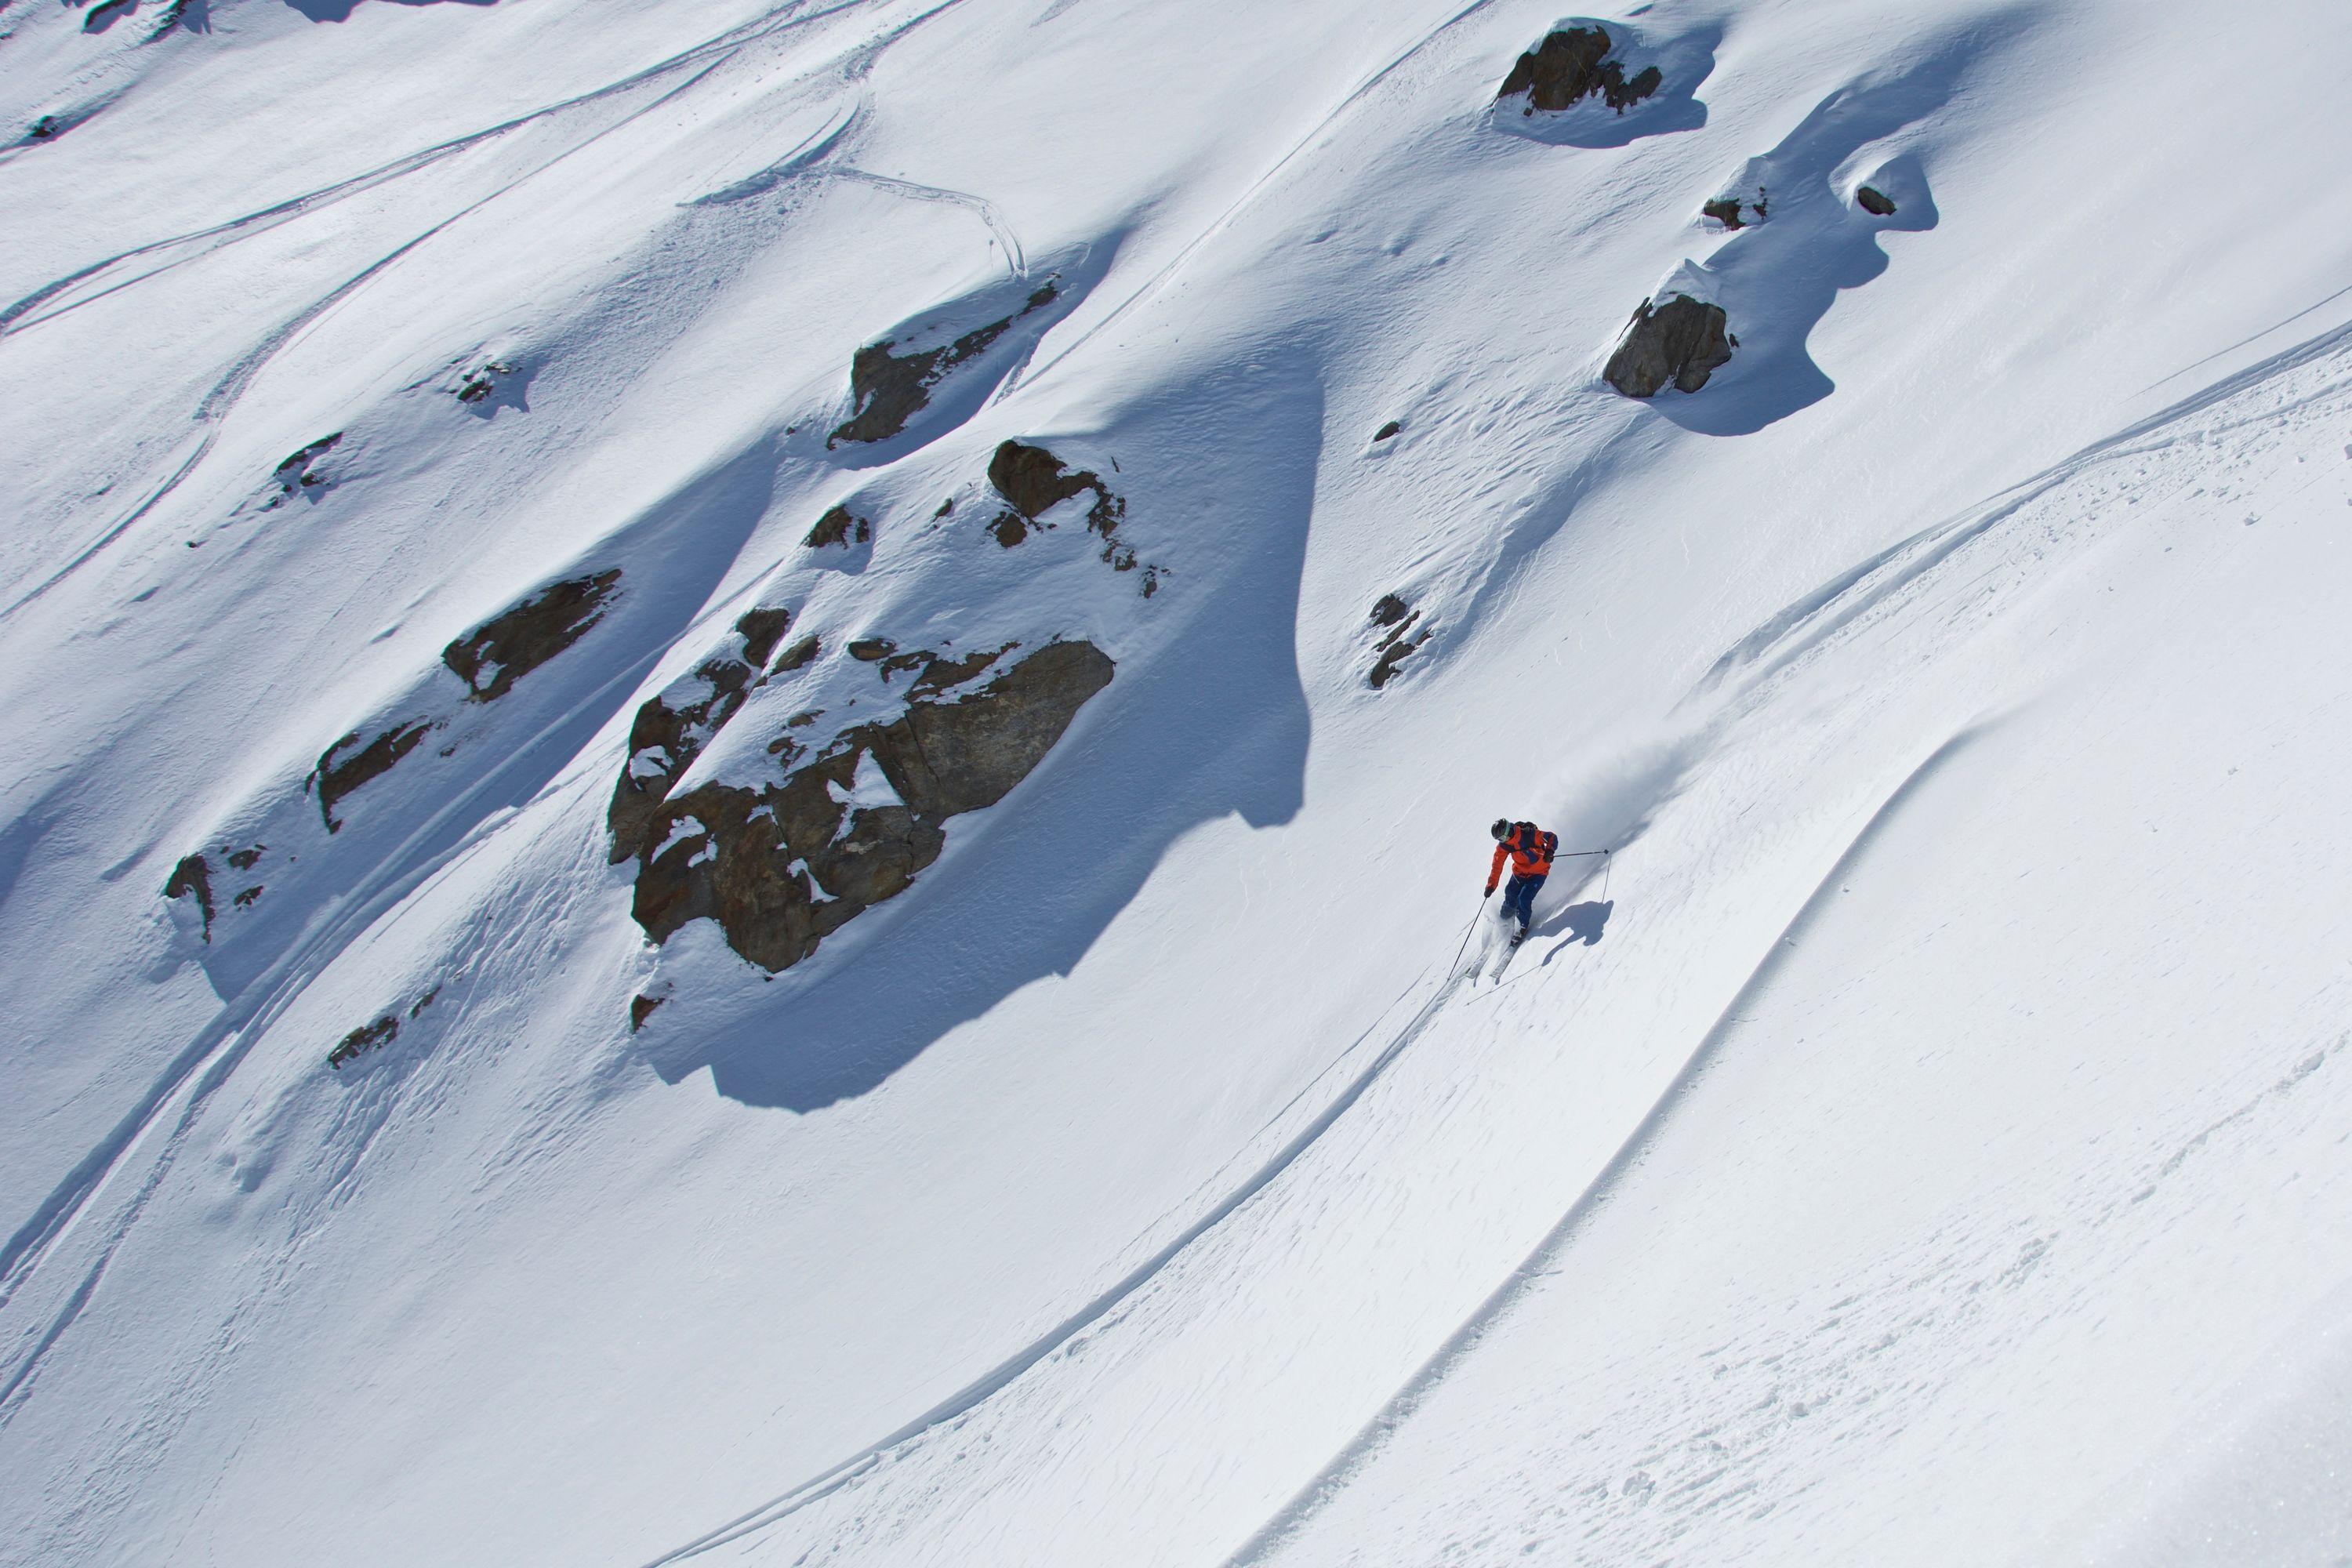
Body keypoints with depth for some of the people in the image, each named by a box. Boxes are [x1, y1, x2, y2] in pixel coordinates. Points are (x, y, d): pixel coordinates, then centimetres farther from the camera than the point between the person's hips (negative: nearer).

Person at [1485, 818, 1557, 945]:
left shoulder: (1530, 835, -29)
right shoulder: (1503, 846, -14)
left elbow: (1552, 837, -18)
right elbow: (1497, 865, -10)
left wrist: (1549, 851, -37)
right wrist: (1491, 885, -16)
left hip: (1539, 872, -5)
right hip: (1520, 871, 5)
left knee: (1524, 899, -17)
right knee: (1511, 897, -3)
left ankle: (1524, 926, 6)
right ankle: (1504, 920, 27)